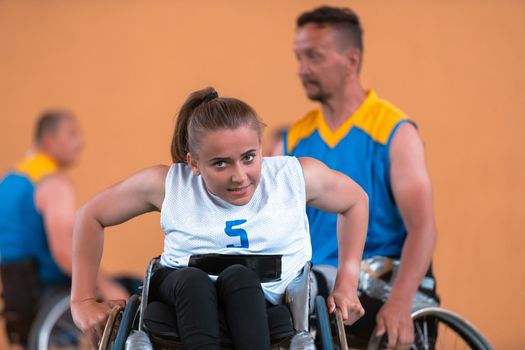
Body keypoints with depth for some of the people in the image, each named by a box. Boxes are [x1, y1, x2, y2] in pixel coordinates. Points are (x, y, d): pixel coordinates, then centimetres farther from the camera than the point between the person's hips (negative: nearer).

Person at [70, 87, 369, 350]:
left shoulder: (295, 176, -3)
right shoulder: (167, 184, -4)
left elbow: (356, 201, 14)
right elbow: (93, 216, 8)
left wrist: (347, 284, 7)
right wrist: (83, 301, 4)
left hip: (271, 311, 0)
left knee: (238, 277, -34)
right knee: (193, 281, -34)